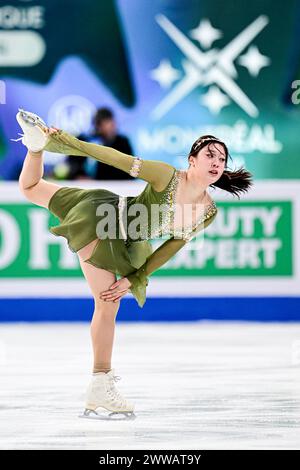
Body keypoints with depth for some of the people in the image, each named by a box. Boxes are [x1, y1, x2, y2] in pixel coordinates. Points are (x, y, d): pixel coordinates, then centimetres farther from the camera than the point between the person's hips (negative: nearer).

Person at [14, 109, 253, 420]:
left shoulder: (209, 212, -12)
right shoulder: (167, 177, -27)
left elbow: (173, 246, -3)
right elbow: (115, 158, -23)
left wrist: (134, 279, -6)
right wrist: (67, 142, -22)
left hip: (120, 245, 4)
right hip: (102, 216, -4)